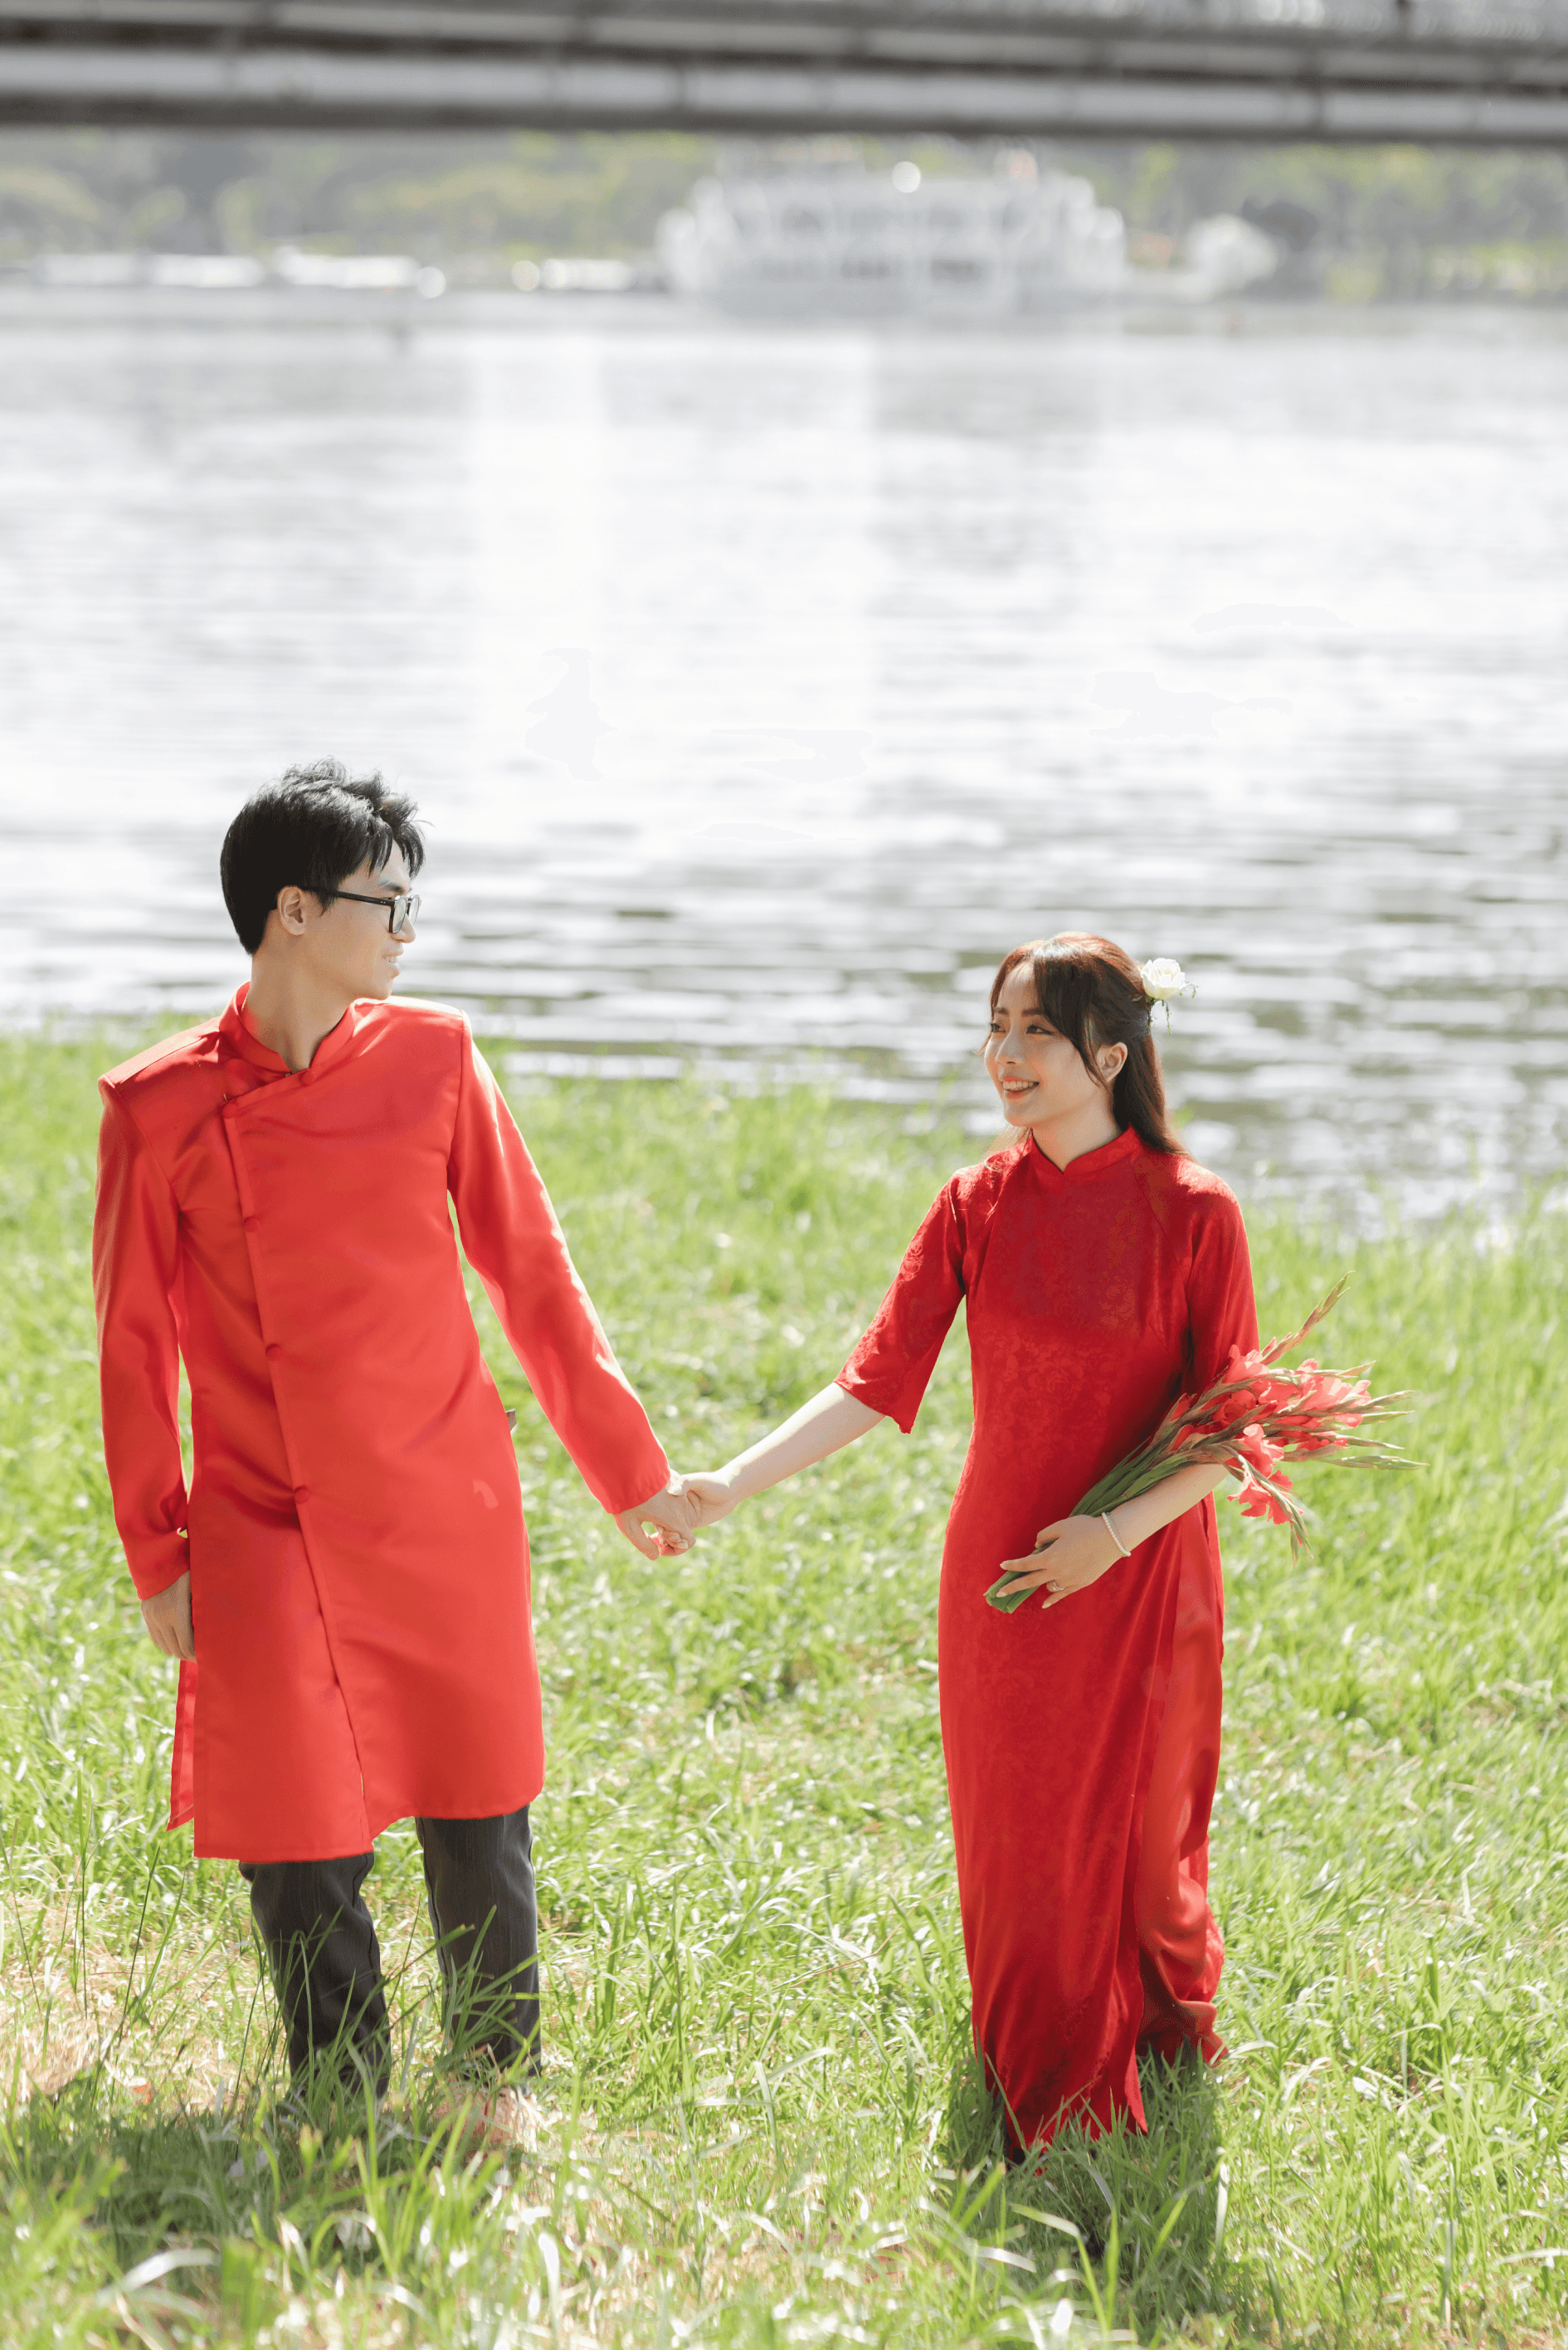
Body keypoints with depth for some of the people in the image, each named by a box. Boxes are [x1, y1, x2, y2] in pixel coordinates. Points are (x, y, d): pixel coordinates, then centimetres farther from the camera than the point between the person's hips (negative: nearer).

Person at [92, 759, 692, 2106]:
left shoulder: (433, 1059, 0)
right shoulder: (158, 1109, -4)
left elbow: (531, 1275, 7)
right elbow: (135, 1345, 2)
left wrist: (627, 1471, 10)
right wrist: (156, 1559, 2)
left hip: (447, 1525, 1)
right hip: (263, 1538, -1)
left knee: (481, 1833, 7)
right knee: (298, 1852, -1)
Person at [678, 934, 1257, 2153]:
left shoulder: (1192, 1213, -12)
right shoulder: (975, 1206, -3)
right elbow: (878, 1380, -7)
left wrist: (1116, 1531, -21)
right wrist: (734, 1484, -18)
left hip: (1141, 1580, -3)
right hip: (1001, 1577, 3)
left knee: (1139, 1841, 10)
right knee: (1018, 1849, 11)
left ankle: (1164, 2042, 38)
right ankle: (1045, 2112, 29)